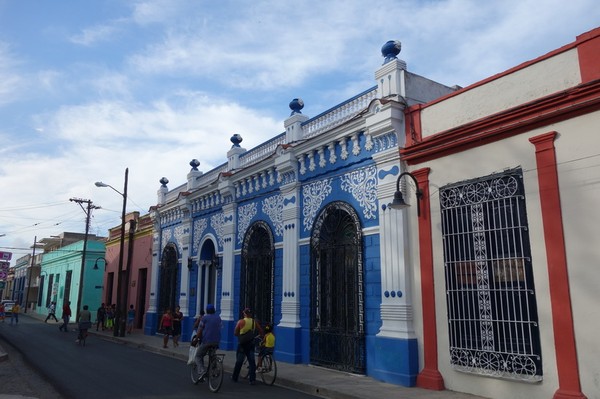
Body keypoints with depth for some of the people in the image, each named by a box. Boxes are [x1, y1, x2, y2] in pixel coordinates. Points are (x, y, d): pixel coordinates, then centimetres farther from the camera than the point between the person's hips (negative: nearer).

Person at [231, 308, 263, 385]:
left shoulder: (241, 321, -9)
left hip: (242, 344, -2)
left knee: (239, 361, 10)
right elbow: (261, 332, 4)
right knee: (251, 361, 5)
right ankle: (252, 379, -1)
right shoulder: (254, 322, 0)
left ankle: (235, 377, 22)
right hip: (251, 343, 2)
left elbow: (235, 333, -6)